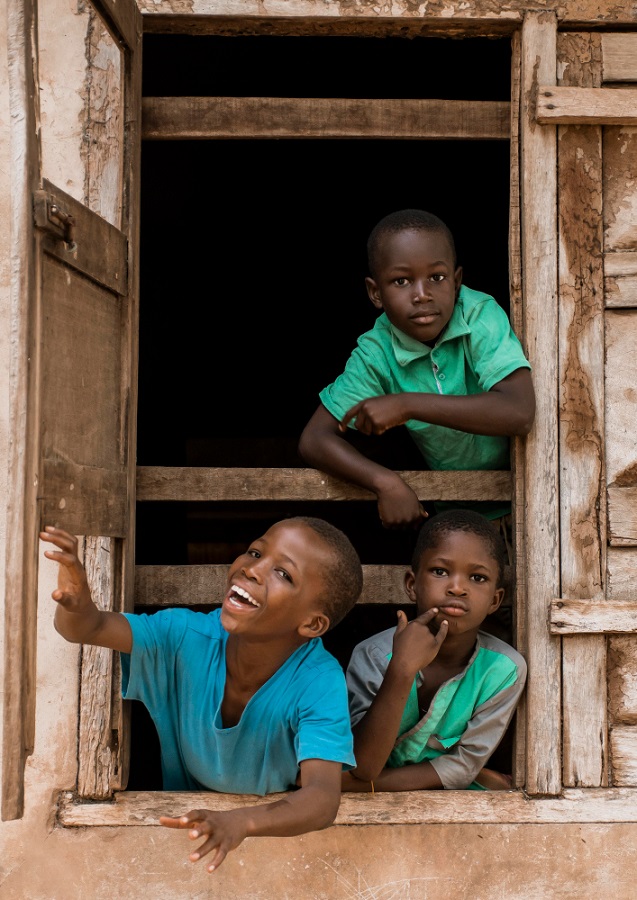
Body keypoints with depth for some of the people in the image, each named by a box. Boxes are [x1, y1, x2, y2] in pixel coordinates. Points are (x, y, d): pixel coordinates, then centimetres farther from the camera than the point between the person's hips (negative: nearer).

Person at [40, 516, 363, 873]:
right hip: (186, 822, 4)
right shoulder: (188, 637, -18)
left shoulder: (319, 683, -27)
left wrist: (239, 822, -55)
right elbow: (91, 628, -20)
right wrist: (76, 603, -45)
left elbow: (324, 797, -36)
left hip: (275, 828, -4)